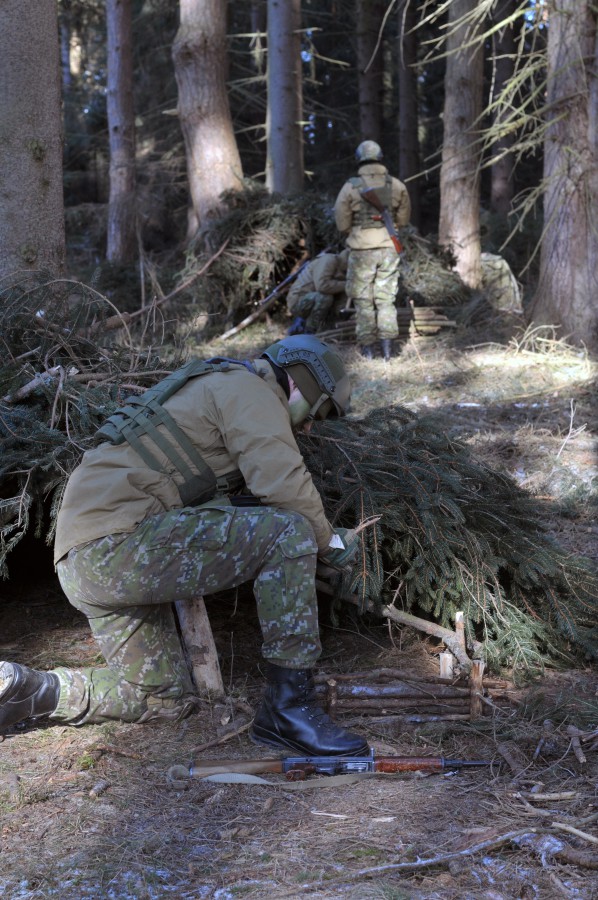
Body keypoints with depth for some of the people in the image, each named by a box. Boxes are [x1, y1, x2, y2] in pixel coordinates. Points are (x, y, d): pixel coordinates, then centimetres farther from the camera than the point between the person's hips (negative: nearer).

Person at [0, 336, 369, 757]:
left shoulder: (217, 387, 30)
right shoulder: (250, 389, -2)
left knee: (166, 699, 19)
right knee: (289, 533, -16)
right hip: (117, 540, -11)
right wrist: (330, 540, 0)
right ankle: (290, 705, -13)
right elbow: (283, 483, -17)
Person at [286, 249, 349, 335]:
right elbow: (322, 285, -33)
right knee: (326, 297, -33)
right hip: (298, 301, -9)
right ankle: (309, 332, -18)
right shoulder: (329, 260, -19)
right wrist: (345, 285, -24)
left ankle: (300, 324, 16)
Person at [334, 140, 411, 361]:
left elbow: (342, 224, -5)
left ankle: (368, 349, 8)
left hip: (362, 249, -2)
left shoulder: (350, 187, -8)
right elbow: (403, 220, 7)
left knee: (363, 300, 7)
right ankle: (387, 349, 8)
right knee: (386, 297, 11)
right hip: (389, 248, 2)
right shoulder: (397, 185, 0)